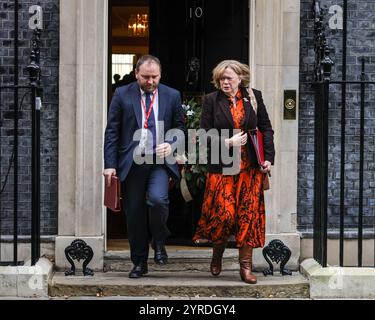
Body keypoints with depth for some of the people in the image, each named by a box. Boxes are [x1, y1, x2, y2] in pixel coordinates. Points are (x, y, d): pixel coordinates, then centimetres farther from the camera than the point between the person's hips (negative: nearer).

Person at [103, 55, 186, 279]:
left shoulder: (172, 96, 6)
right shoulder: (122, 95, 2)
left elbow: (180, 126, 14)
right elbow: (112, 132, 1)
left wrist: (171, 145, -7)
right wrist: (110, 164, -6)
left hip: (160, 161, 0)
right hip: (131, 163, 1)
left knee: (157, 199, -24)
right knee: (134, 213, 5)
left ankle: (159, 243, 4)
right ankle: (140, 263, 19)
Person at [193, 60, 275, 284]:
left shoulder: (254, 97, 6)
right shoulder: (212, 100, 2)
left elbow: (266, 128, 9)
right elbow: (205, 133, 0)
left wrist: (268, 157, 0)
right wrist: (228, 143, -13)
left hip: (250, 167, 2)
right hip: (223, 167, -1)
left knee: (249, 214, 0)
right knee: (223, 213, -6)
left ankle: (246, 266, 8)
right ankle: (217, 254, 22)